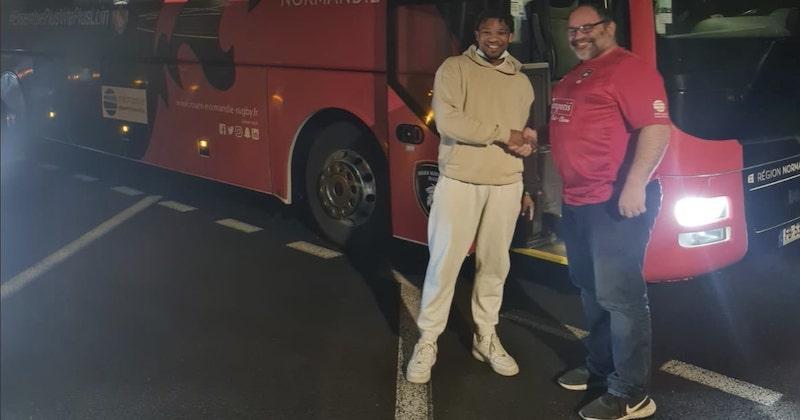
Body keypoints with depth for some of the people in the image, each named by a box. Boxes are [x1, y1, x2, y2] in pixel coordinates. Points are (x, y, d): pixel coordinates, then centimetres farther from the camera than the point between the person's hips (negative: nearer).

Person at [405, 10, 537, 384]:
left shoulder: (522, 83, 14)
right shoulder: (454, 69, -2)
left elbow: (528, 133, 21)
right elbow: (448, 121, -16)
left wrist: (527, 145, -5)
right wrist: (504, 134, -15)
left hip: (506, 186, 4)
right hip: (459, 182, -4)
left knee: (494, 265, 10)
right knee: (444, 263, -2)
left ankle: (486, 338, 24)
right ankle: (427, 343, 9)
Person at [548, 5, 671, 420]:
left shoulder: (630, 69, -12)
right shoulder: (574, 76, 18)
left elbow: (656, 127, -22)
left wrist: (635, 185, -29)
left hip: (616, 203, -10)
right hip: (577, 202, 10)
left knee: (619, 295, -6)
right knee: (591, 291, 18)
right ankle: (600, 367, 33)